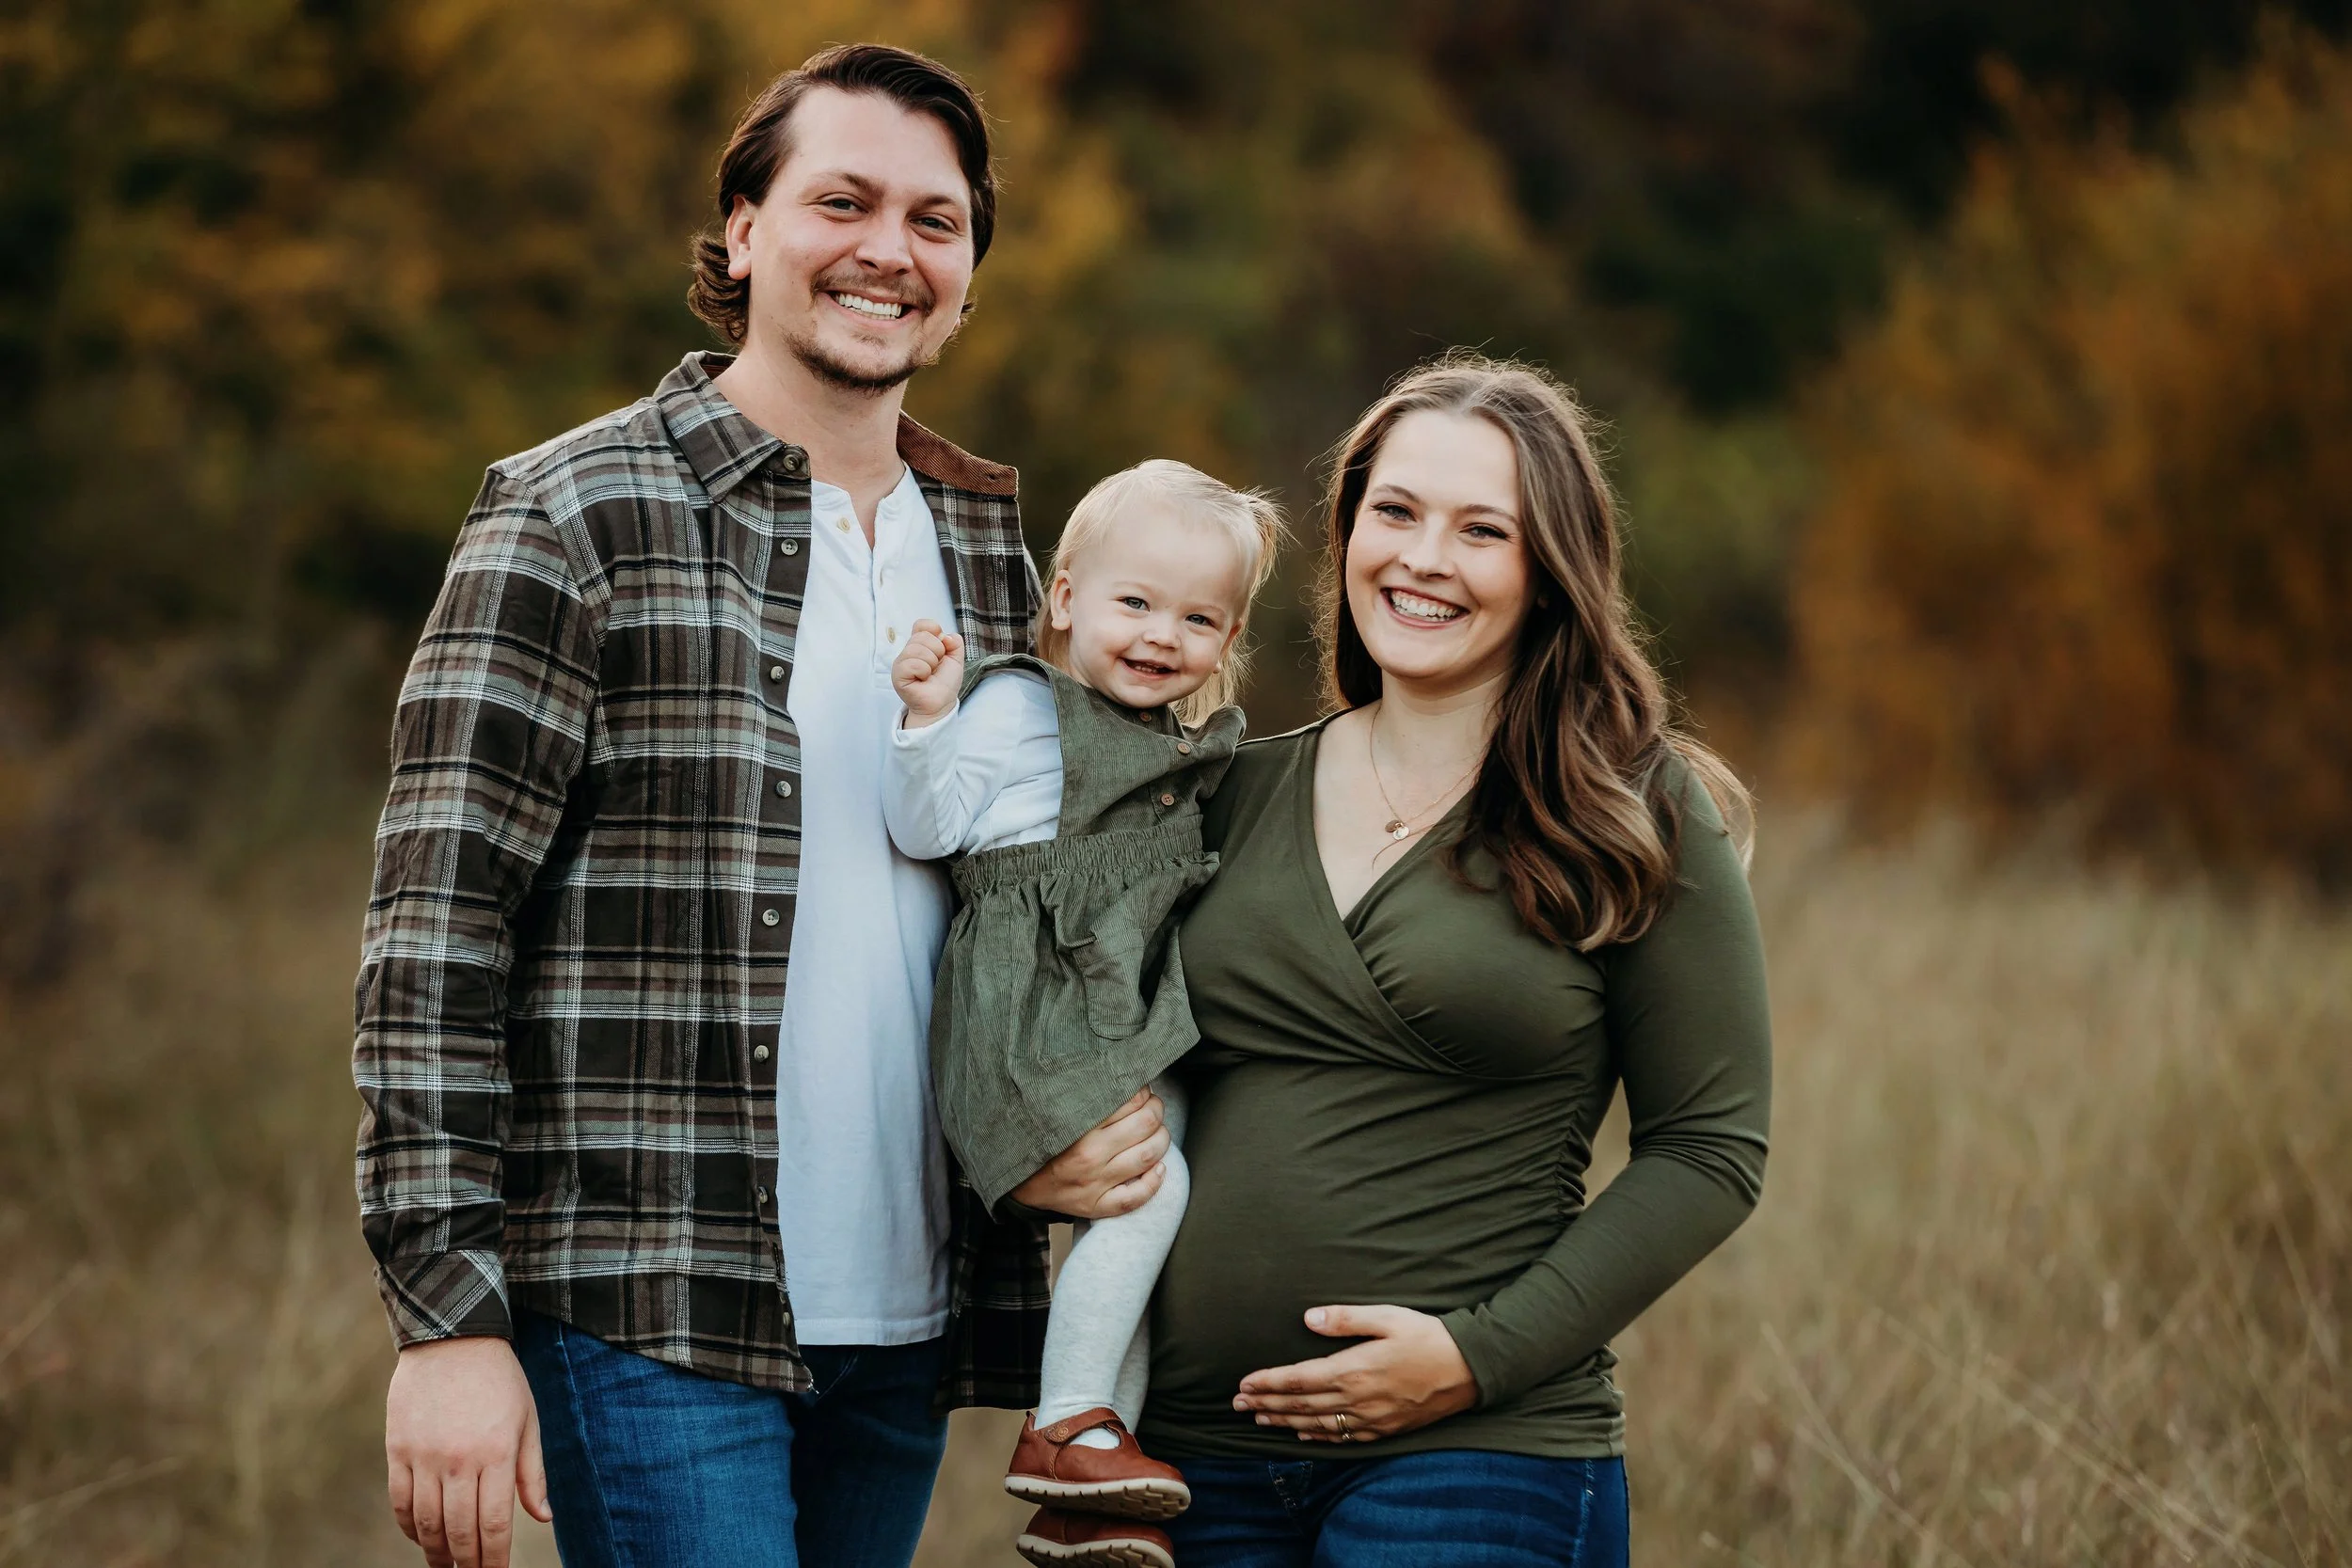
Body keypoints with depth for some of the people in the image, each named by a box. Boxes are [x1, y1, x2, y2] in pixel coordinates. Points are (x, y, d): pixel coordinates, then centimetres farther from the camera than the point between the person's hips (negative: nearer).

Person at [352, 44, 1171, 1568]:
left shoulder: (992, 557, 14)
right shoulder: (581, 518, -4)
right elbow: (436, 924, -8)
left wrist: (1106, 1115, 0)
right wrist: (446, 1317, -15)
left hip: (909, 1327, 6)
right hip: (652, 1325, -6)